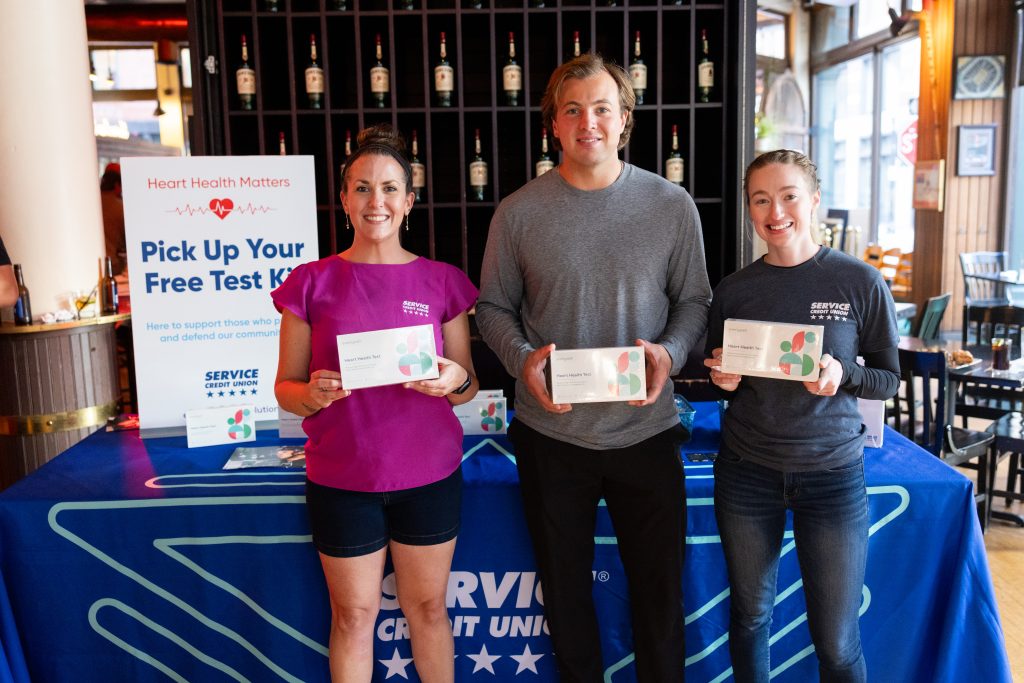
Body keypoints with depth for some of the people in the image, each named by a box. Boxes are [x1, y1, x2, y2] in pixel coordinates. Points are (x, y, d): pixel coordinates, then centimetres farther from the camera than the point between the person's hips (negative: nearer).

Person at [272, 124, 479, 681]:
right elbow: (285, 388, 2)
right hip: (342, 480, -1)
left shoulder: (442, 282, 1)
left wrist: (455, 380, -16)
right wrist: (313, 394, -20)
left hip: (429, 475, 1)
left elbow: (467, 387, 7)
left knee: (427, 607, 15)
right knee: (353, 614, 12)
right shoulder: (311, 284, -2)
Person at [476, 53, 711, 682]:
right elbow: (494, 307, 4)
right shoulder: (519, 213, -3)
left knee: (660, 588, 13)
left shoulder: (672, 205, -2)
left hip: (646, 431, 0)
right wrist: (523, 359, -15)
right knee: (565, 587, 18)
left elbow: (694, 300, 5)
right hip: (552, 435, 1)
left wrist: (669, 352, -14)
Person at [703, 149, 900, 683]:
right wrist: (722, 380, -11)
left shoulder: (861, 283, -6)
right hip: (746, 472, 2)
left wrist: (842, 376, -19)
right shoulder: (733, 290, 1)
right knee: (750, 615, 15)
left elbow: (889, 378, 1)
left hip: (832, 473, -2)